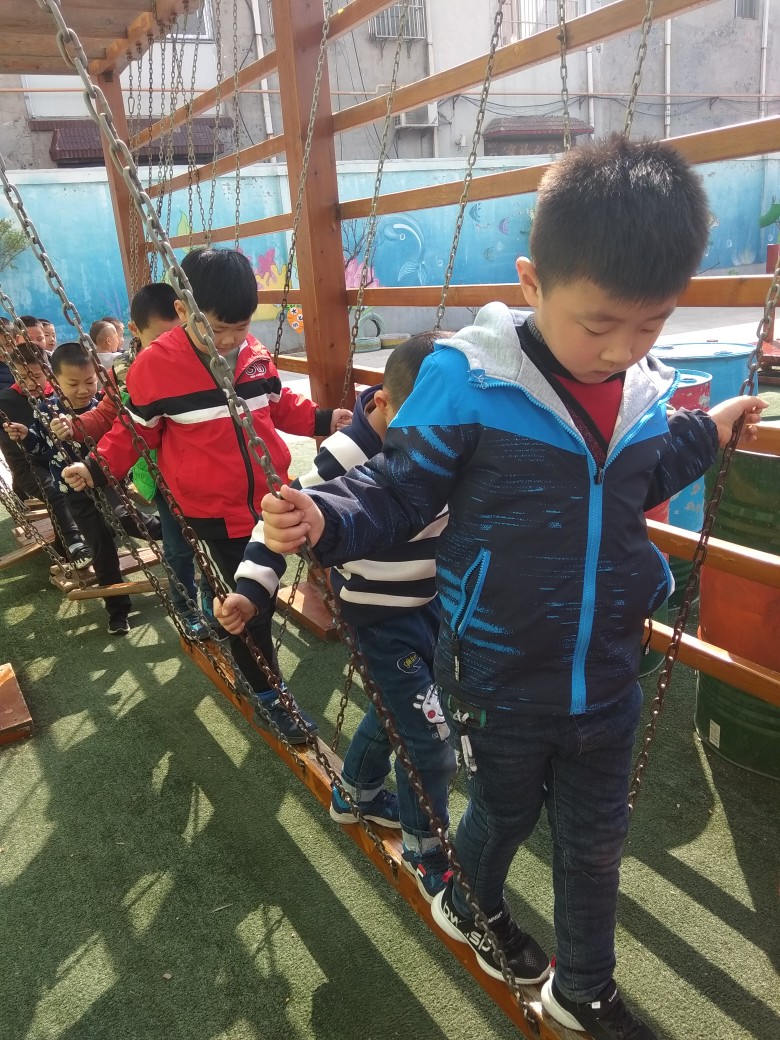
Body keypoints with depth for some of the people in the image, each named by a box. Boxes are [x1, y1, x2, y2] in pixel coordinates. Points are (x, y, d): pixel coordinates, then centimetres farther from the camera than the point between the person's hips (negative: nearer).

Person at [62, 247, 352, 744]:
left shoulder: (255, 352, -3)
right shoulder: (154, 366, -13)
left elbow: (279, 403, 12)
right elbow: (137, 430, 0)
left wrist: (321, 419, 0)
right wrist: (100, 467, -10)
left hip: (271, 497, 4)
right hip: (216, 512, -4)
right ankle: (267, 693, 27)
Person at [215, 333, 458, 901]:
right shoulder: (347, 458, -25)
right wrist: (251, 590, -28)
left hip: (433, 603, 7)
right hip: (381, 618, -7)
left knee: (395, 709, 26)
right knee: (430, 740, -2)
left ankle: (355, 794, 53)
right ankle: (426, 852, 27)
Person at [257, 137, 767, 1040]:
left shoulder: (644, 395, -4)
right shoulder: (465, 382, -22)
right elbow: (398, 489, -14)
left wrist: (706, 435, 18)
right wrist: (323, 519, -31)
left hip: (608, 678, 5)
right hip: (501, 682, -4)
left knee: (595, 840, 22)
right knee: (504, 814, 24)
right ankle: (468, 905, 60)